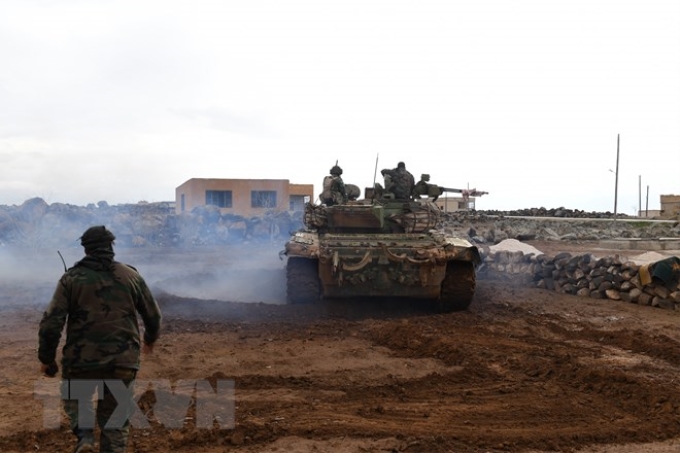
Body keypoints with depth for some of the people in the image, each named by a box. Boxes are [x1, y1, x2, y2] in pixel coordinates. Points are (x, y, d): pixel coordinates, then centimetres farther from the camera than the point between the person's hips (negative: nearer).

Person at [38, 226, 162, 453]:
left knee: (76, 398, 26)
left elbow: (51, 323, -8)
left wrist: (46, 358, 5)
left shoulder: (72, 278, -1)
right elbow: (153, 315, 12)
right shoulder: (131, 276, 4)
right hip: (123, 361, 1)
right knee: (115, 421, 13)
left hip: (81, 360, -1)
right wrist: (151, 338, 32)